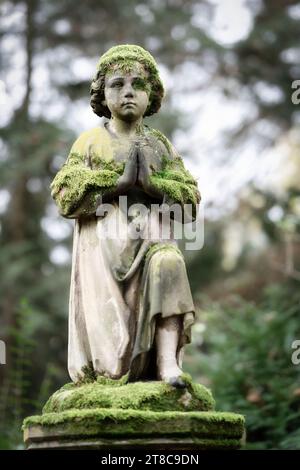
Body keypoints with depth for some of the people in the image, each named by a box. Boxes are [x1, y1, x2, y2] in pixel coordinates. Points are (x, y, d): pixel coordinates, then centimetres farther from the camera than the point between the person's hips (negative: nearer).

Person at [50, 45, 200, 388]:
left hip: (151, 236, 1)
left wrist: (150, 182, -8)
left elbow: (191, 200, 10)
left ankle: (167, 363, -35)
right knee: (109, 309, -18)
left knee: (168, 263, -29)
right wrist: (119, 181, -9)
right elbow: (65, 196, -2)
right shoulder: (91, 141, 10)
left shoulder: (160, 145, 17)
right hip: (104, 239, -1)